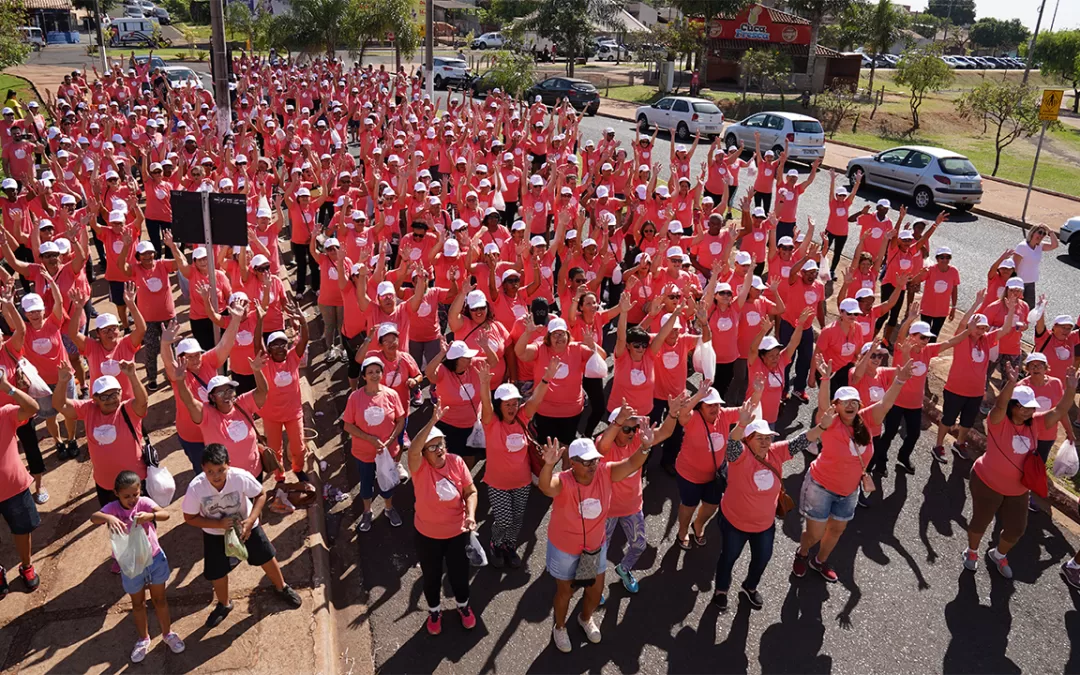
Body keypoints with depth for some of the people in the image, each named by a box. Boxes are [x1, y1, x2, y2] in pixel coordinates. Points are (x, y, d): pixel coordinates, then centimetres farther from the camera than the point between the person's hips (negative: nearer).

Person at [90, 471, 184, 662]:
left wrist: (150, 515, -52)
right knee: (138, 603, 21)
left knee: (160, 599, 18)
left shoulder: (144, 502, -17)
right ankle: (143, 639, 43)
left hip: (154, 558, 0)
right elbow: (94, 517, -36)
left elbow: (165, 514, -32)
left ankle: (168, 633, 39)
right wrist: (108, 518, -57)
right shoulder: (113, 508, -17)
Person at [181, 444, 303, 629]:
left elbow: (260, 495, -15)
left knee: (266, 557, 14)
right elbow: (190, 518, -17)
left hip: (245, 526, 0)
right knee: (217, 571, 10)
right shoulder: (195, 488, -32)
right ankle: (224, 604, 42)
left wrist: (251, 520, -27)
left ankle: (282, 587, 44)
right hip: (215, 534, 0)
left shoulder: (241, 477, -34)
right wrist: (219, 524, -29)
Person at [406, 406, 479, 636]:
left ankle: (463, 605, 50)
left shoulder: (456, 462, -14)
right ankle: (434, 611, 48)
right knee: (431, 576, 19)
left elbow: (471, 491, -6)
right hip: (428, 535, -1)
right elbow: (412, 450, -45)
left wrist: (471, 514, -24)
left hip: (458, 532, 1)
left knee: (459, 573, 20)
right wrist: (432, 421, -55)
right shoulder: (420, 467, -22)